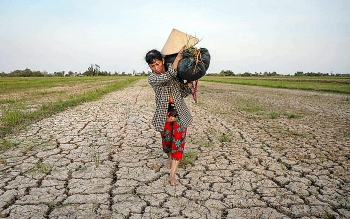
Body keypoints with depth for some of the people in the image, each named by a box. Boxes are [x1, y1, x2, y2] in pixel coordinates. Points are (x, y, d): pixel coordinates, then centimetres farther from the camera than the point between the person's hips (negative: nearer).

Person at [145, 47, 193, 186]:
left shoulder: (176, 74, 1)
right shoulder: (152, 78, -7)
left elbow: (184, 93, 5)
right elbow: (168, 76, -27)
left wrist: (190, 82, -10)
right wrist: (178, 57, -25)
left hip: (180, 112, 1)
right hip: (164, 114, -1)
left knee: (178, 141, -7)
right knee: (167, 139, 14)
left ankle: (172, 175, -3)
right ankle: (170, 159, 48)